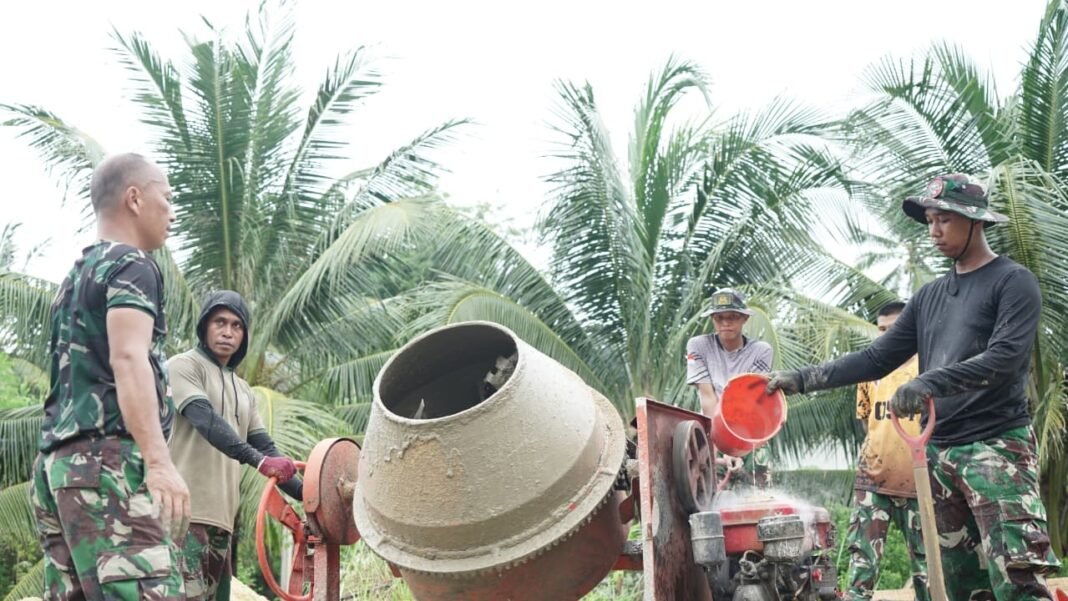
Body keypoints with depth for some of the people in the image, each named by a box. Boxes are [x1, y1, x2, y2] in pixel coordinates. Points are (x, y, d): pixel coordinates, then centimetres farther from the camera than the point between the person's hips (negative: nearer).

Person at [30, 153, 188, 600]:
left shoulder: (76, 275, 27)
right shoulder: (131, 265, -1)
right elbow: (128, 359, -16)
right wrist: (159, 461, -25)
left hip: (58, 459, 9)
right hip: (107, 458, -9)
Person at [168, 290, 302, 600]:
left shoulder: (244, 391, 22)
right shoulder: (184, 366, 0)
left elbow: (266, 446, 18)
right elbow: (206, 420, -17)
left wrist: (305, 494, 4)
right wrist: (258, 460, -31)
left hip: (222, 518, 8)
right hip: (186, 512, -8)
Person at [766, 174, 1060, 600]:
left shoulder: (1014, 281, -1)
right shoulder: (930, 296, 18)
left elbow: (1005, 356, -16)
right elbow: (877, 358, 14)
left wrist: (929, 383, -28)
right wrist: (802, 380, 5)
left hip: (997, 446, -6)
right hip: (940, 453, 6)